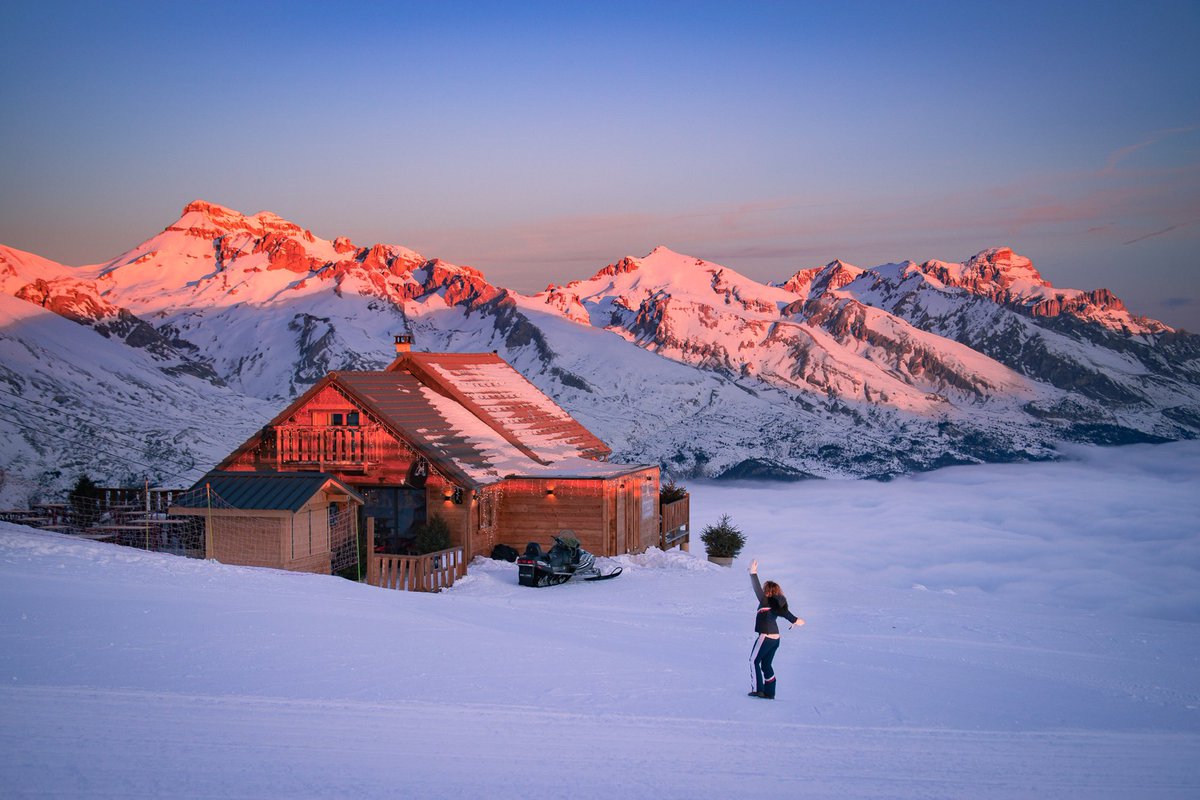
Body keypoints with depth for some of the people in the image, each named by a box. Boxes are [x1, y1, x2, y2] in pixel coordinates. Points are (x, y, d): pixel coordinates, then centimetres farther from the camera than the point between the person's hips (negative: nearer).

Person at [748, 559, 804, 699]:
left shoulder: (765, 602, -12)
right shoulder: (777, 603, 9)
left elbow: (757, 589, -23)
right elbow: (785, 612, 22)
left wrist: (753, 574, -28)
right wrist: (795, 620, 42)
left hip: (765, 637, -8)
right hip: (775, 638, 8)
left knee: (754, 661, 4)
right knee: (766, 665, 15)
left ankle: (758, 689, 0)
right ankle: (769, 692, 16)